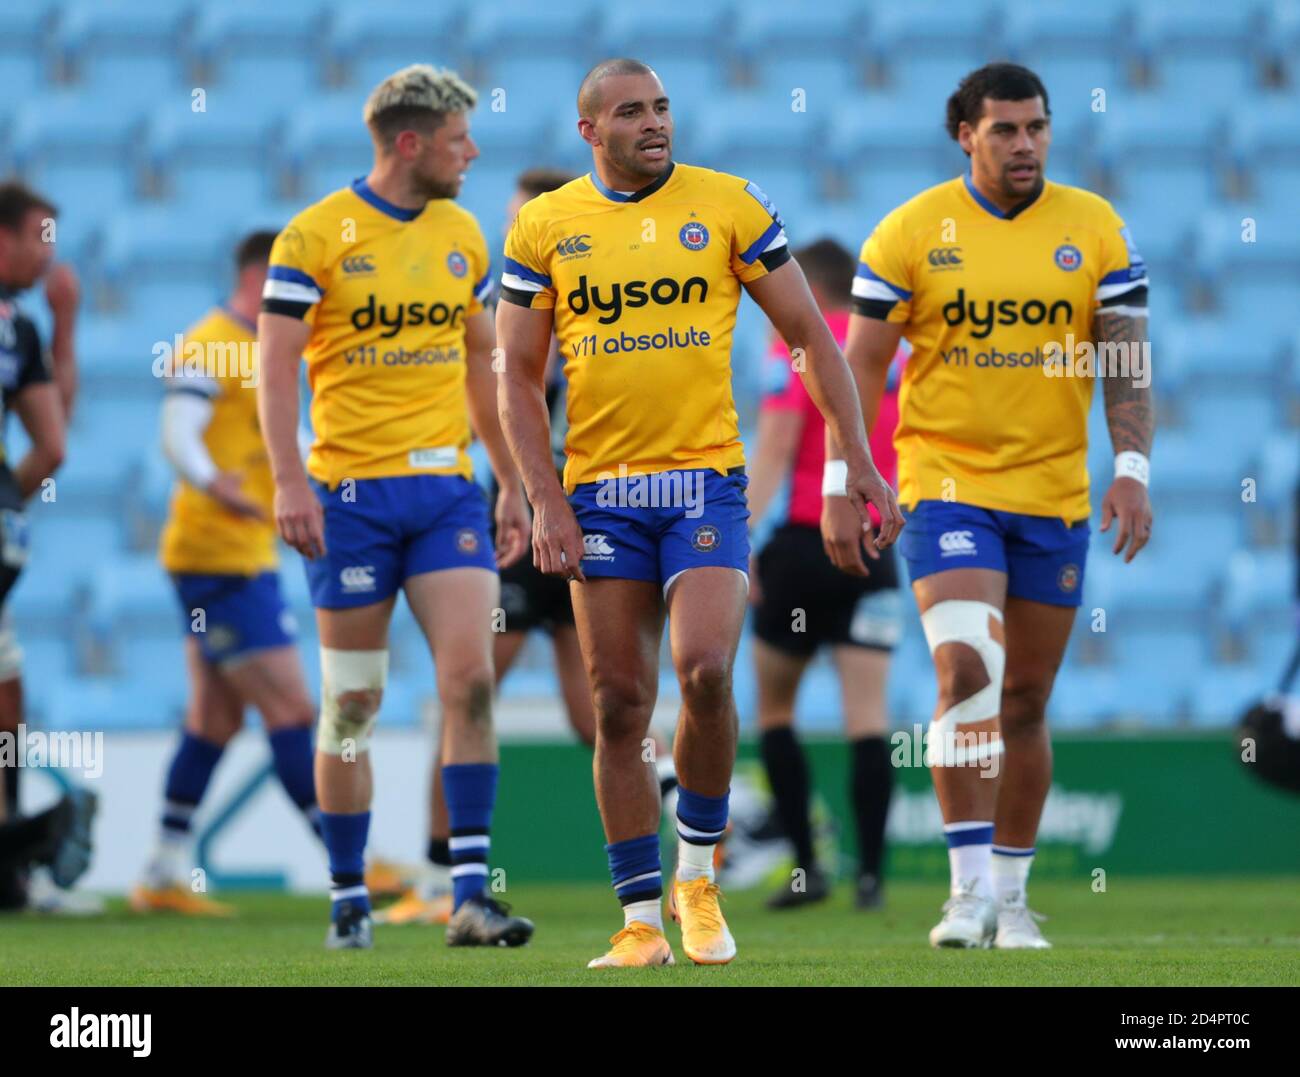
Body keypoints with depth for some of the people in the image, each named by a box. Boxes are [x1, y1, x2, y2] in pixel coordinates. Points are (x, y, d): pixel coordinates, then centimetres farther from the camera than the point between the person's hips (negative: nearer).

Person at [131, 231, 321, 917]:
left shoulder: (261, 351, 18)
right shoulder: (210, 345, -13)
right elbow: (178, 435, -25)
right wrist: (216, 485, -42)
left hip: (247, 556, 10)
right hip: (218, 557, -10)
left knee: (216, 716, 11)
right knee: (290, 709, -11)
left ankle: (164, 874, 14)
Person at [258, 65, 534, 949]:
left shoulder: (463, 235, 11)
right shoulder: (317, 236, -5)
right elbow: (277, 365, -7)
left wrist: (512, 481, 16)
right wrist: (290, 481, -17)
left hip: (448, 491, 4)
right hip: (351, 493, -4)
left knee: (471, 679, -10)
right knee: (352, 705, 2)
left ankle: (471, 894, -9)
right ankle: (350, 897, 13)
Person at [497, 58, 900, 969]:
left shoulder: (729, 206, 2)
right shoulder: (544, 227, 4)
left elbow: (811, 334, 6)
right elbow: (519, 374, 7)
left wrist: (860, 462, 0)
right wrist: (546, 502, -3)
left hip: (706, 481, -1)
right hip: (600, 492, 1)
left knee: (704, 670, -19)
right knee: (620, 706, 1)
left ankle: (699, 873, 3)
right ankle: (642, 920, 9)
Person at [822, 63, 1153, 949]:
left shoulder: (1095, 228, 2)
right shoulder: (911, 232, -3)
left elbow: (1126, 361, 3)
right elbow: (862, 365, 1)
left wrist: (1133, 469, -10)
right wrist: (840, 487, -4)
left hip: (1054, 496, 3)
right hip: (947, 485, -3)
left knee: (1026, 702, 9)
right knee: (966, 667, -21)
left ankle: (1012, 893, 20)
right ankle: (971, 886, -17)